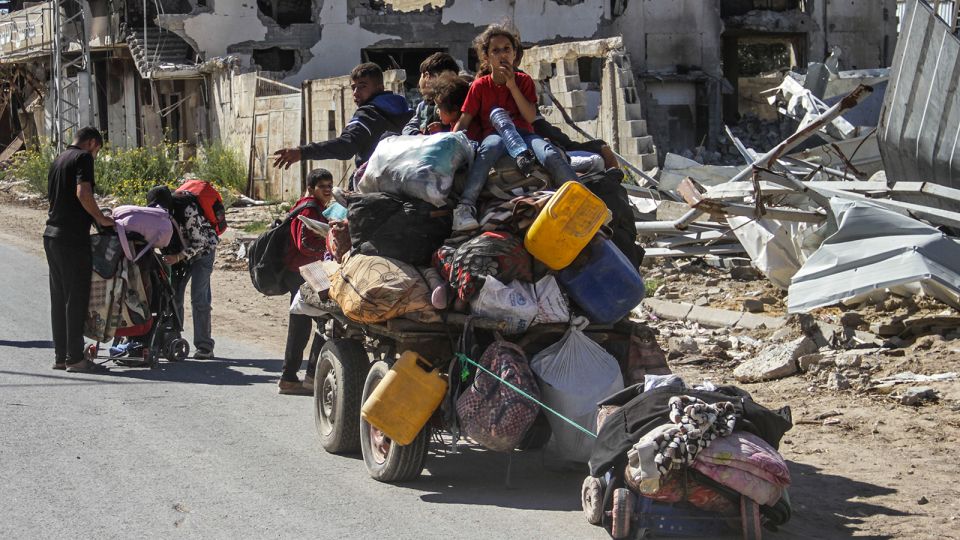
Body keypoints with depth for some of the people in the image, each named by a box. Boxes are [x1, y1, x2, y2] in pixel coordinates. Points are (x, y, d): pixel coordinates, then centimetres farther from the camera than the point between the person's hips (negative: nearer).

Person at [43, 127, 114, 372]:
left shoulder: (57, 160, 20)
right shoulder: (83, 158, -7)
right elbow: (83, 193, -22)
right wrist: (101, 218, -10)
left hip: (52, 235, 9)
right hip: (73, 237, -9)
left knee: (59, 297, 11)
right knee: (76, 297, -5)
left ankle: (60, 356, 14)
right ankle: (75, 358, -4)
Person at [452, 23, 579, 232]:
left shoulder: (524, 81, 11)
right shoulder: (480, 86, 8)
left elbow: (530, 117, -2)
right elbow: (463, 122, 5)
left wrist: (512, 85, -8)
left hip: (524, 134, 2)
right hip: (495, 134, -2)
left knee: (551, 155, -31)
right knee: (489, 148, -40)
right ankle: (465, 207, -53)